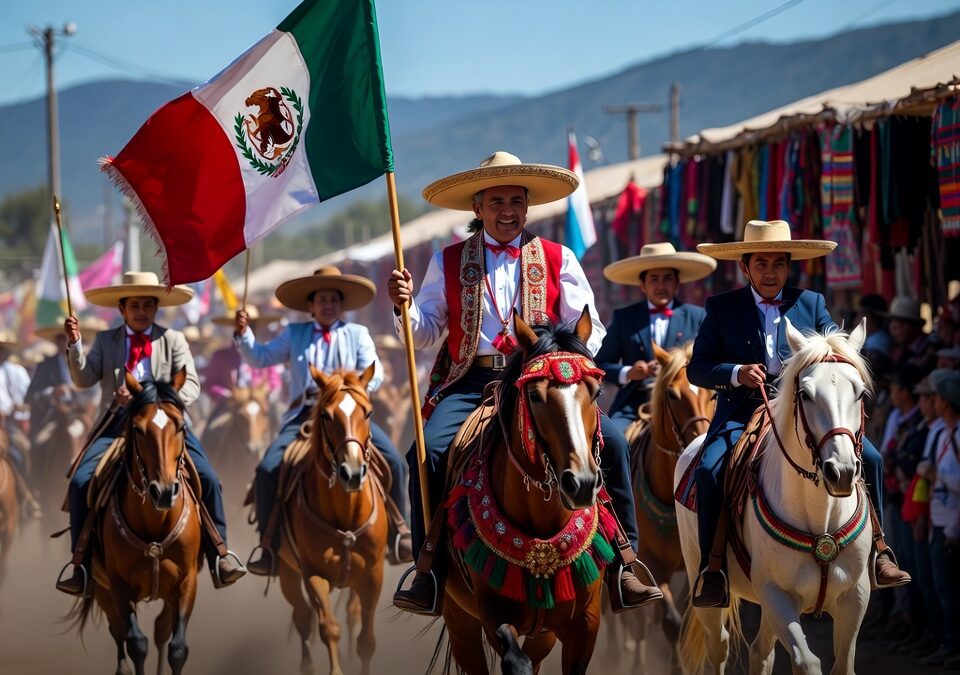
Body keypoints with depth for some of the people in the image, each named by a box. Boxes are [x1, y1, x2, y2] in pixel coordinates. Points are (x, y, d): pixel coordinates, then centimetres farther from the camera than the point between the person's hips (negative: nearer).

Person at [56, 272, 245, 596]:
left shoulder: (173, 340, 11)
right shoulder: (106, 340, 14)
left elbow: (191, 385, -1)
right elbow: (84, 379, 3)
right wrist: (74, 344, -12)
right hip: (117, 423, 0)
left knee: (207, 478, -18)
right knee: (81, 480, -20)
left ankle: (219, 556, -7)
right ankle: (81, 562, -12)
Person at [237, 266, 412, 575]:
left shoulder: (357, 333, 14)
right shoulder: (294, 334, 18)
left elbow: (374, 373, 3)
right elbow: (260, 358, 13)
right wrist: (244, 333, -4)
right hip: (304, 414, 0)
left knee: (393, 462, -19)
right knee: (269, 468, -21)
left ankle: (398, 530, -2)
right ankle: (269, 544, -9)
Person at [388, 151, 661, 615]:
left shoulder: (558, 259, 11)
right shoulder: (449, 262, 12)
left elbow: (588, 329, 6)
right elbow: (426, 332, 10)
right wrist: (404, 305, -11)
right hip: (470, 383, 0)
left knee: (611, 442, -20)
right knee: (428, 450, -27)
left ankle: (622, 564, -10)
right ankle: (430, 571, -15)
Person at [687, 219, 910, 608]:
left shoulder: (812, 304, 13)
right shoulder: (721, 308, 7)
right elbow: (697, 368, 1)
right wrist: (737, 373, -18)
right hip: (743, 412, -2)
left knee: (869, 458, -14)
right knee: (709, 470, -29)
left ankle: (877, 551, -2)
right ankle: (712, 568, -20)